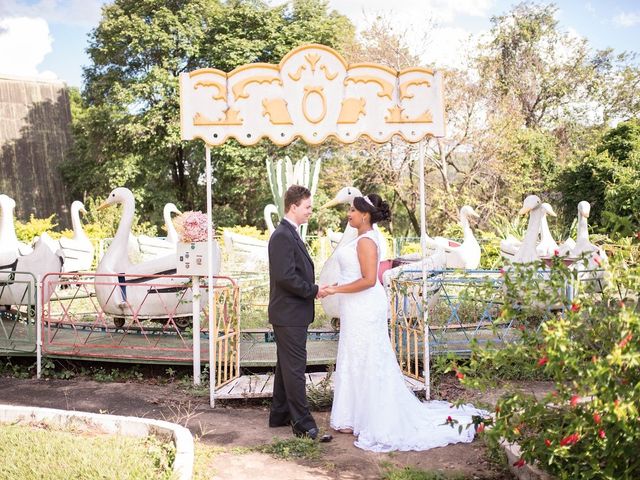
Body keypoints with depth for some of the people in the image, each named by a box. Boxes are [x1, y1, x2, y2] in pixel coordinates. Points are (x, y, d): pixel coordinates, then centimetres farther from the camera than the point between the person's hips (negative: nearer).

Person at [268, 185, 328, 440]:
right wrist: (313, 291, -15)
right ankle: (302, 423, 1)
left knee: (286, 366, 16)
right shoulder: (283, 236, -17)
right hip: (289, 315, -11)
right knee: (295, 368, -5)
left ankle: (280, 415, 26)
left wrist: (312, 289, 9)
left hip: (291, 313, 11)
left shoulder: (290, 234, 15)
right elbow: (285, 277, -24)